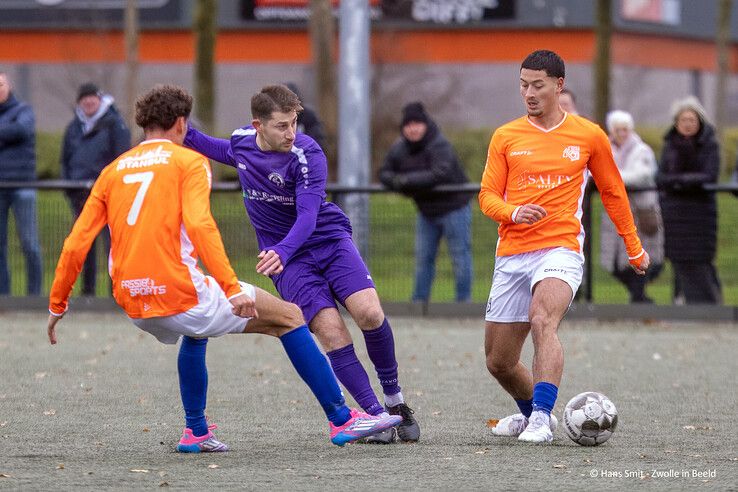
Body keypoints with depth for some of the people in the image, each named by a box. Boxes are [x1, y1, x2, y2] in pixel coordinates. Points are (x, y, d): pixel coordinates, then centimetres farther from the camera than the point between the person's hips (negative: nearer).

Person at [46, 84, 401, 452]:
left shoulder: (112, 171, 15)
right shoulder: (188, 161, 1)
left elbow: (76, 244, 9)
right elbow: (199, 225, -17)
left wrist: (57, 305, 18)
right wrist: (233, 289, -23)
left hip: (134, 307, 6)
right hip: (181, 295, -6)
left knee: (195, 332, 39)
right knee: (289, 317, 7)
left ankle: (195, 432, 35)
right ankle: (342, 421, 4)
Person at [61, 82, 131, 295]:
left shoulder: (113, 122, 0)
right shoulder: (74, 126, 14)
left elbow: (122, 157, -3)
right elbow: (65, 159, 20)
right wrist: (68, 186, 8)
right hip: (80, 193, 5)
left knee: (112, 238, -10)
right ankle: (87, 289, 13)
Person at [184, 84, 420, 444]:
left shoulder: (307, 155, -20)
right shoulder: (242, 141, -3)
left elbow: (307, 216, -28)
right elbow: (226, 152, 25)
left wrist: (282, 251, -44)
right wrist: (186, 135, 13)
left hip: (330, 239, -2)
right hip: (288, 261, 3)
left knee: (369, 313, -23)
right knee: (331, 330, -18)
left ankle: (394, 398, 0)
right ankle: (375, 416, -15)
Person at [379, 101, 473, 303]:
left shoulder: (440, 146, -22)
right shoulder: (399, 149, 0)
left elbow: (441, 173, -35)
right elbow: (385, 173, 6)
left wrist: (407, 180, -33)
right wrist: (397, 182, -18)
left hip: (453, 208, -7)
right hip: (426, 212, 7)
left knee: (460, 256, -2)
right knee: (423, 258, 10)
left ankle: (464, 300, 4)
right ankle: (419, 300, 17)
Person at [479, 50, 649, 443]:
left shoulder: (589, 136, 6)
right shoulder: (505, 137, 8)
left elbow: (612, 192, 18)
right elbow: (487, 196, 7)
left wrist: (634, 248, 24)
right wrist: (515, 213, -16)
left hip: (560, 251, -3)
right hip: (511, 256, 3)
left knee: (542, 320, -33)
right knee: (499, 363, 6)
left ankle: (540, 418, -38)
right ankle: (530, 412, 34)